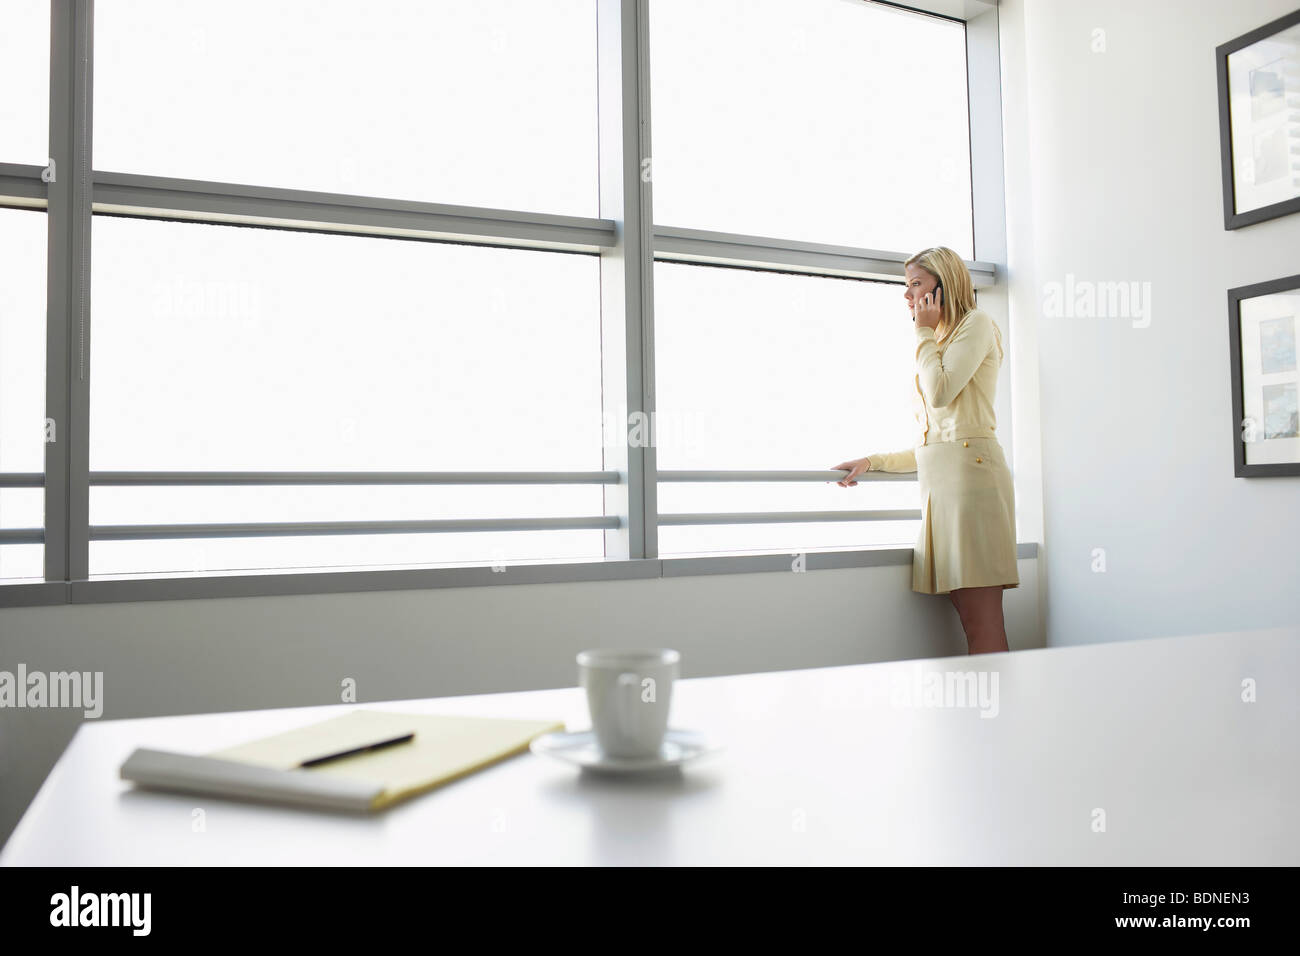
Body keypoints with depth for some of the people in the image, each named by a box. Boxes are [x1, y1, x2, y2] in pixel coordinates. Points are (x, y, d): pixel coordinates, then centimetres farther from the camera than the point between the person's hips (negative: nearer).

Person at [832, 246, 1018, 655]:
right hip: (938, 482, 8)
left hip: (969, 469, -8)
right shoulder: (937, 347, 30)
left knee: (982, 622, -12)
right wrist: (872, 462, 17)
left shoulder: (976, 323, 7)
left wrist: (925, 333, 3)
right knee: (970, 616, 1)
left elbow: (941, 392, -11)